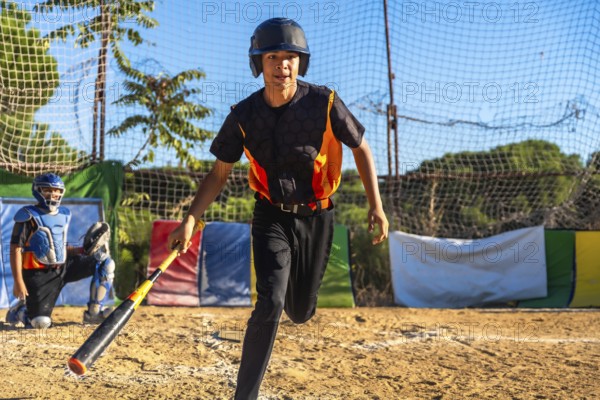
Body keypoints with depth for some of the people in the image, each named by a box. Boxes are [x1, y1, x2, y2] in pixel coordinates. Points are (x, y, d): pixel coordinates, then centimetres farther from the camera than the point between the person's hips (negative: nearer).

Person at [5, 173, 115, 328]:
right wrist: (18, 282, -20)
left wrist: (83, 251, 2)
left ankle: (94, 313, 0)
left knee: (105, 262, -5)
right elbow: (15, 250, -13)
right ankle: (18, 310, 19)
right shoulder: (29, 216, -10)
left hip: (63, 268, 6)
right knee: (41, 322, -18)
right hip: (39, 274, -6)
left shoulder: (64, 214, 10)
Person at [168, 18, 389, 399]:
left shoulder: (324, 103, -14)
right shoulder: (244, 115, -10)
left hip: (317, 218, 1)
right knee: (270, 303, -20)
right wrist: (191, 219, -13)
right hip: (272, 219, -1)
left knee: (300, 311, 12)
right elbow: (220, 172, -2)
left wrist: (377, 206, -8)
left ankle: (298, 294, 54)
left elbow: (361, 149, -1)